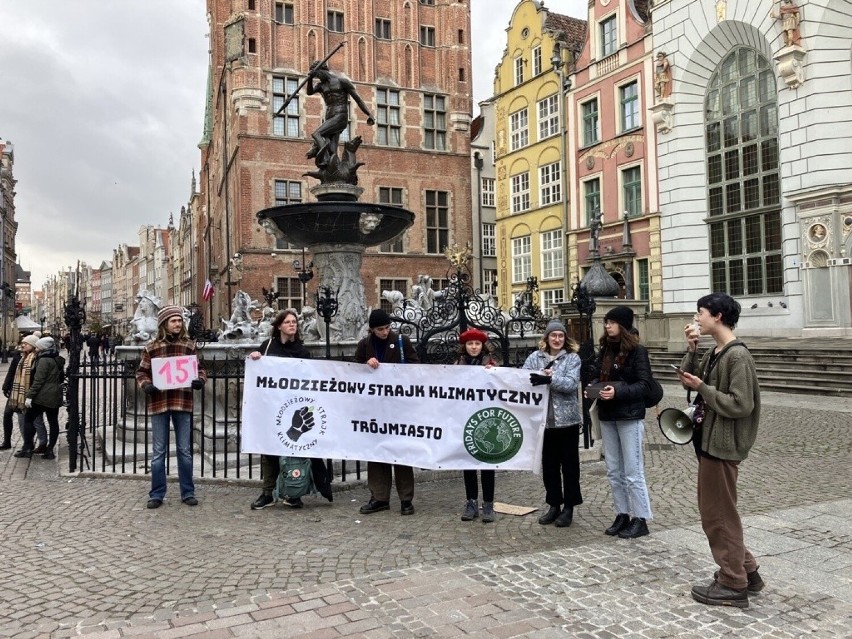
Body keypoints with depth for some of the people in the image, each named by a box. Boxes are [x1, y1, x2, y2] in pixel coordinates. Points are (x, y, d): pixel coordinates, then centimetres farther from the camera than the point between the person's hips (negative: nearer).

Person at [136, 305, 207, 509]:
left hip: (183, 403, 1)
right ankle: (156, 494, 18)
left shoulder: (189, 345, 5)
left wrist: (200, 380, -11)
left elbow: (199, 368, 10)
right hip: (158, 403, -1)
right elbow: (141, 372, 7)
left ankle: (188, 493, 19)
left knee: (185, 450, 8)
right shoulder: (152, 347, 2)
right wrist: (146, 385, -13)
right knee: (158, 451, 8)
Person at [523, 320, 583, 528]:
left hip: (567, 419, -2)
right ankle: (554, 505, 25)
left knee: (569, 464, 7)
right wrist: (544, 374, -18)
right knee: (549, 464, 11)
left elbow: (572, 383, -16)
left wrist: (549, 379, -30)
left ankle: (569, 507, 19)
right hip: (544, 419, 3)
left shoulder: (573, 358, -2)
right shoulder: (535, 357, 6)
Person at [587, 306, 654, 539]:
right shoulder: (605, 350, 10)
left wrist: (618, 392, -26)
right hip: (607, 416, 7)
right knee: (614, 471, 12)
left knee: (633, 472, -1)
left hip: (630, 417, -7)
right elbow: (596, 375, 16)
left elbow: (645, 384, -14)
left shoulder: (637, 350, -9)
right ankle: (622, 515, 22)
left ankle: (640, 519, 10)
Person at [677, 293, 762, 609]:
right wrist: (691, 350, 1)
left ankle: (733, 585, 14)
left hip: (722, 444, -10)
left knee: (719, 514, 1)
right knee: (713, 511, 18)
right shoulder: (714, 352, 10)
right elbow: (689, 379, 11)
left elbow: (741, 405, -23)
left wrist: (702, 388, -18)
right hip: (709, 440, 10)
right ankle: (744, 570, 31)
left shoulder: (737, 356, -18)